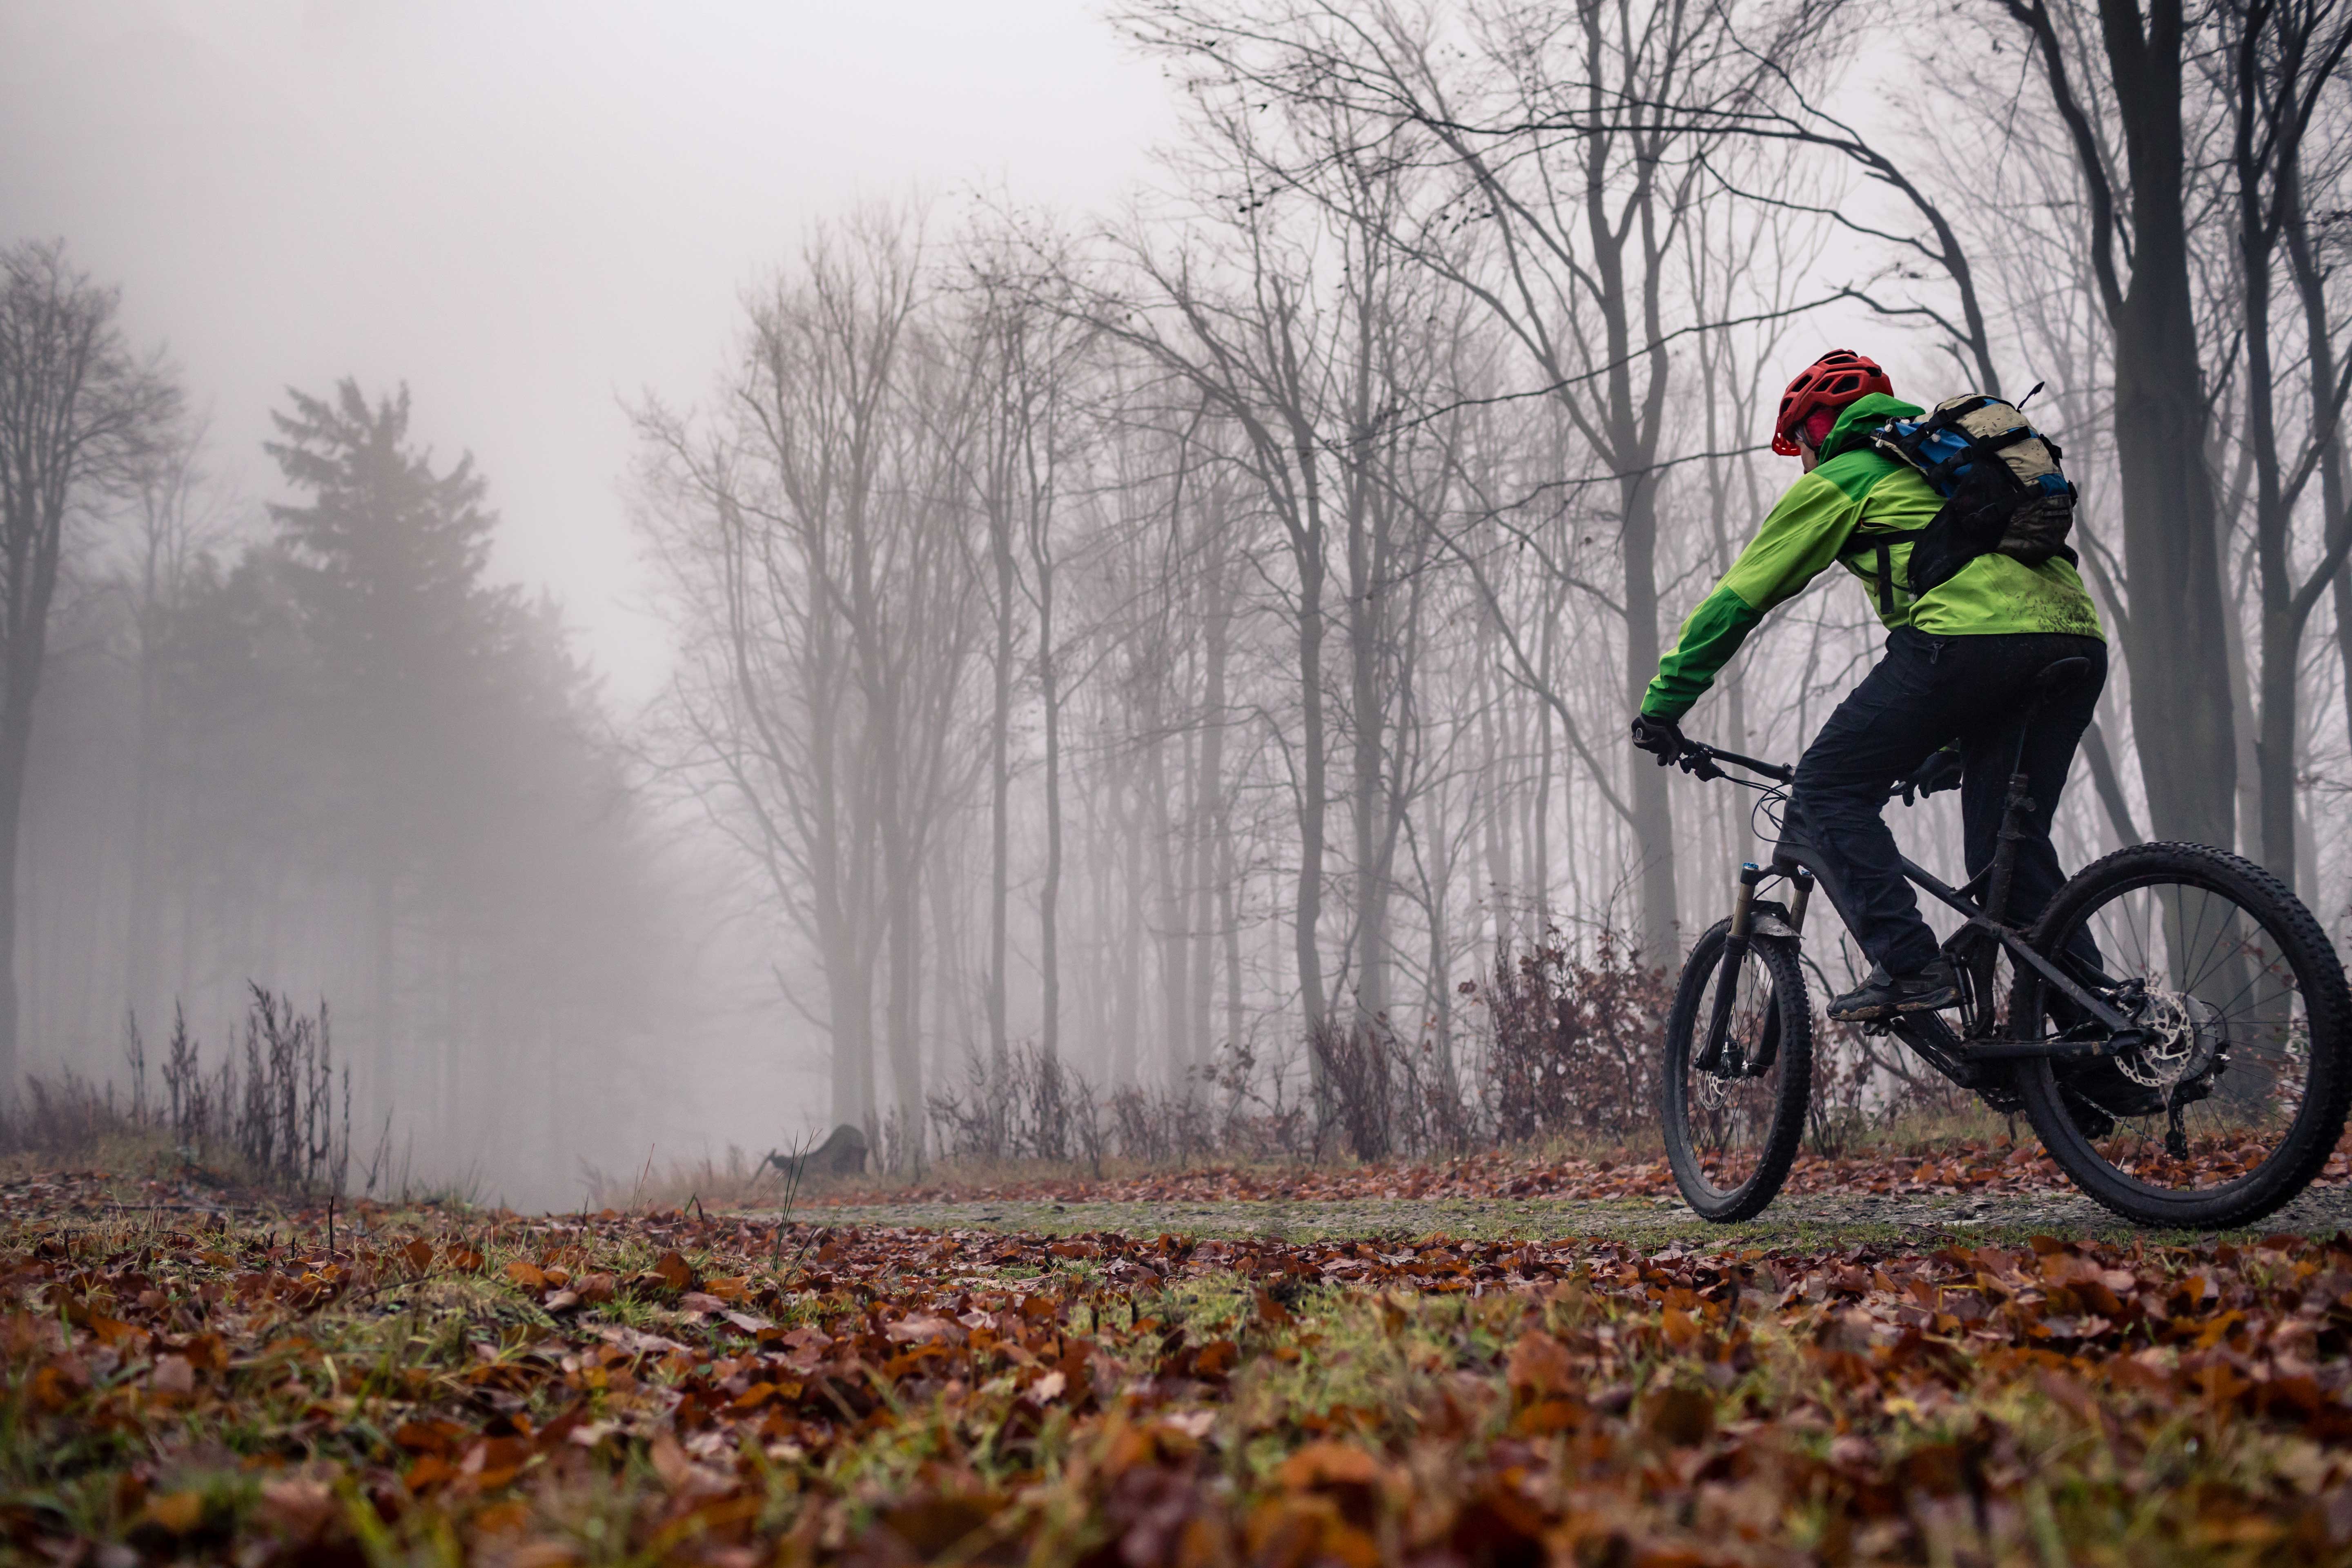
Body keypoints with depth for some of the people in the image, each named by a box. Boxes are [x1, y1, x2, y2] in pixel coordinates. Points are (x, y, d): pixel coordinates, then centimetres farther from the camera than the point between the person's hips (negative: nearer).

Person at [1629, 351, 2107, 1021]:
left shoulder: (1839, 479, 16)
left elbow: (1737, 598, 14)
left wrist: (1662, 703, 21)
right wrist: (1955, 743, 49)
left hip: (1966, 640, -7)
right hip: (2078, 635, 8)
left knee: (1828, 795, 2)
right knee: (2011, 840, 16)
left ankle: (1910, 969, -11)